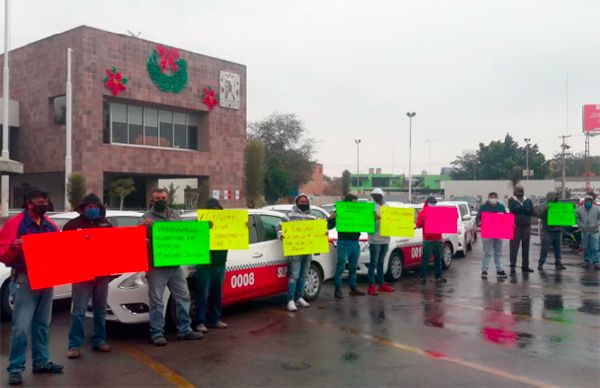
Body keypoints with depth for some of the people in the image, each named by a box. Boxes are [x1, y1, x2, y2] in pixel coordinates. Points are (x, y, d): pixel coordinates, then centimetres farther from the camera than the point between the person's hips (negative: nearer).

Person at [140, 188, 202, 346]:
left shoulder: (174, 215, 14)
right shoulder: (147, 218, -1)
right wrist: (144, 226, -29)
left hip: (175, 265, 5)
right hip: (157, 267, -5)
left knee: (183, 297, 9)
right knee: (156, 301, 1)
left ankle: (184, 330, 19)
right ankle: (157, 333, 10)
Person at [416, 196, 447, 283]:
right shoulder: (422, 213, 2)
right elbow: (418, 225, -5)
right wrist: (423, 219, -22)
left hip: (438, 239, 4)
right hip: (427, 240, -4)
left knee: (438, 259, 9)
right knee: (425, 259, -5)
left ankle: (438, 276, 18)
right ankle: (423, 276, 0)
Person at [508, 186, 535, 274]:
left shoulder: (528, 201, 13)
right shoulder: (511, 200, 4)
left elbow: (531, 211, -3)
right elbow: (513, 209, -14)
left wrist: (519, 209, -11)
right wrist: (525, 209, -9)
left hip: (527, 226, 4)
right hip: (515, 226, -4)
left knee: (526, 247, 8)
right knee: (514, 247, -6)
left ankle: (525, 266, 15)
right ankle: (513, 266, -3)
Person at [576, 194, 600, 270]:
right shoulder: (580, 210, 1)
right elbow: (577, 219, 5)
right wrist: (581, 226, -8)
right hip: (584, 232, 2)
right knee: (586, 248, 8)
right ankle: (587, 262, 18)